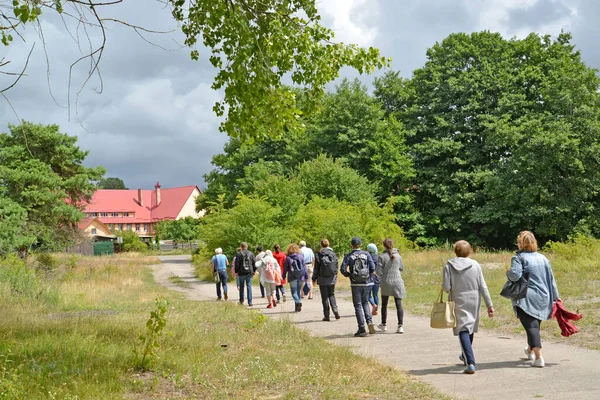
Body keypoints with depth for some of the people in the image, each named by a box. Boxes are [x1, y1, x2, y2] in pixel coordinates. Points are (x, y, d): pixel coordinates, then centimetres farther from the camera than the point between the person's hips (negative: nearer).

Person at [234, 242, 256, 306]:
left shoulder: (239, 254, -7)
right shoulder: (251, 253, 3)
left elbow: (237, 264, -7)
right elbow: (254, 263, 6)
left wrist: (236, 272, 4)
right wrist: (254, 271, 17)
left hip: (241, 273, -2)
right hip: (249, 273, 2)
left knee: (241, 287, 13)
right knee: (249, 287, 2)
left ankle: (241, 300, 22)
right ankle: (250, 302, -2)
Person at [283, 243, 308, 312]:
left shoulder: (288, 258, -5)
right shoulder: (301, 256, 2)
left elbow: (285, 268, 1)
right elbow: (304, 267, 4)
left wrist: (284, 276, 14)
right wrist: (306, 276, 9)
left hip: (292, 278, -3)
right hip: (301, 277, 3)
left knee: (294, 292, 2)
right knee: (298, 291, 14)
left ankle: (298, 302, -25)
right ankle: (297, 307, 16)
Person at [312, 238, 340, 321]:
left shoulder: (318, 254, -8)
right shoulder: (333, 253, 2)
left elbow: (316, 268, -6)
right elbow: (336, 266, 7)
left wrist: (314, 279, 1)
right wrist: (335, 275, 20)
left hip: (322, 279, -3)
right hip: (332, 278, 3)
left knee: (324, 297, 4)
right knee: (331, 295, 15)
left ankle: (326, 315, 5)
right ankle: (335, 310, -7)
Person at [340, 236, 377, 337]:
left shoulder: (349, 256, -3)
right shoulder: (366, 254, 0)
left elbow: (343, 269, -10)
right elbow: (372, 268, -6)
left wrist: (349, 275, 8)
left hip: (355, 284, -2)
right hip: (366, 282, 2)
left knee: (358, 306, 5)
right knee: (365, 303, 19)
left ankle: (362, 329, 4)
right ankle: (369, 321, -2)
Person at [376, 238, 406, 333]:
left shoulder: (382, 257, -10)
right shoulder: (398, 256, 0)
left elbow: (379, 272, -11)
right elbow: (402, 268, 13)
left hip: (386, 283, -2)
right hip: (397, 282, 2)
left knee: (384, 304, 16)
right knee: (399, 304, 0)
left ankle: (384, 324, 29)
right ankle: (400, 326, -9)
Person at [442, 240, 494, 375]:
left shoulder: (449, 265, -7)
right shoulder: (475, 265, -2)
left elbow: (446, 287, -11)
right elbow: (483, 286, -2)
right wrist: (489, 305, 1)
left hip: (458, 302, -3)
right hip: (474, 301, 3)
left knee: (463, 330, -3)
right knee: (471, 328, 20)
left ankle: (470, 363, -17)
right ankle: (466, 356, 40)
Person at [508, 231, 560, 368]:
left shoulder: (519, 258, -6)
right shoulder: (543, 258, 13)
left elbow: (515, 275, -21)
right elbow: (551, 279, 14)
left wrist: (508, 273, 0)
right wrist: (555, 297, 19)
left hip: (527, 299, -6)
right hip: (543, 298, 6)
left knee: (531, 326, -8)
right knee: (534, 325, 21)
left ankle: (539, 358, -20)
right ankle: (530, 350, 42)